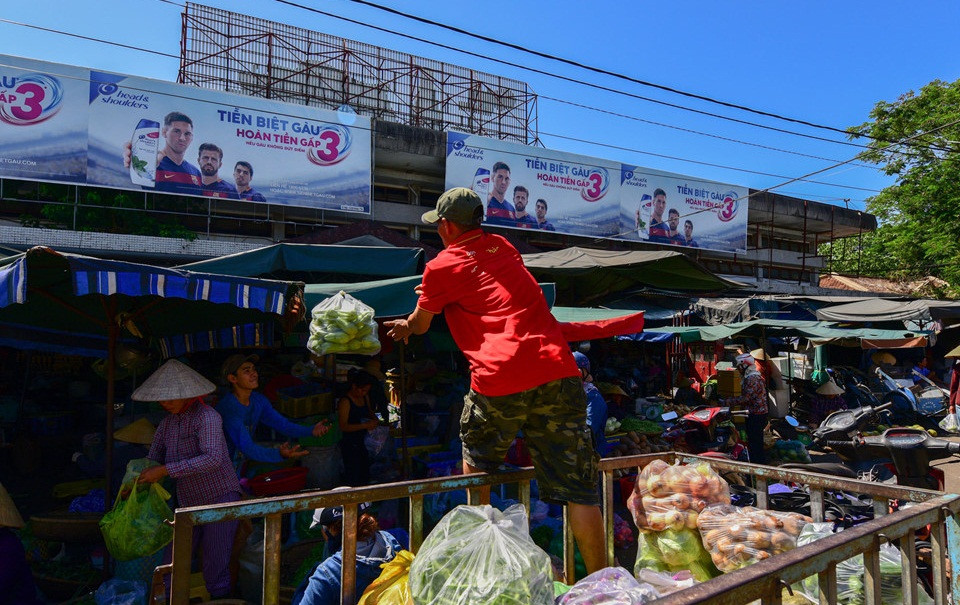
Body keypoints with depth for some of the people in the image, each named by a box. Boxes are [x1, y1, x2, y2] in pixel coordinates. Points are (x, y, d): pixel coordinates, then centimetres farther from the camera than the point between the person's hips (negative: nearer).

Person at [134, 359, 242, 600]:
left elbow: (212, 458, -28)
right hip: (188, 501, 7)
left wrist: (165, 470, -28)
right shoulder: (167, 422, 8)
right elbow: (154, 458, 18)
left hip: (220, 498, -7)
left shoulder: (207, 417, -16)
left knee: (215, 569, -4)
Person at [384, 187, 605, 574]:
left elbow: (419, 325, 22)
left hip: (499, 381, -3)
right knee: (576, 487, 5)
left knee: (476, 465, 24)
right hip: (558, 371, 4)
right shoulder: (504, 247, 21)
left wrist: (404, 326, 45)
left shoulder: (441, 268, 6)